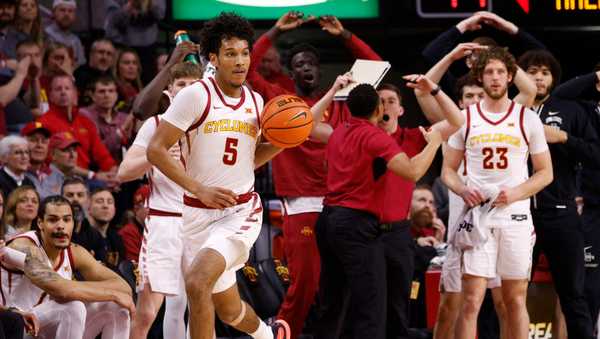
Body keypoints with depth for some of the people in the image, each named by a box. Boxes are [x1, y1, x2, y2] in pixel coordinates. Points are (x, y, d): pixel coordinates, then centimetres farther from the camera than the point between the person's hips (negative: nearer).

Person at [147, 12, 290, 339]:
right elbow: (156, 150, -12)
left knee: (197, 283, -26)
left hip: (242, 211, 0)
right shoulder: (196, 96, -9)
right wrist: (200, 189, -19)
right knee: (228, 309, 13)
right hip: (198, 213, 0)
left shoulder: (255, 101, 6)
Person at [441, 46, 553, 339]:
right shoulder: (465, 118, 6)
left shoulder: (528, 119, 4)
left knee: (516, 301, 5)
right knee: (471, 301, -7)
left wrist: (515, 193, -11)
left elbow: (545, 172, 6)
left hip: (515, 216, 0)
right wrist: (464, 191, -10)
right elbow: (448, 170, 11)